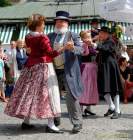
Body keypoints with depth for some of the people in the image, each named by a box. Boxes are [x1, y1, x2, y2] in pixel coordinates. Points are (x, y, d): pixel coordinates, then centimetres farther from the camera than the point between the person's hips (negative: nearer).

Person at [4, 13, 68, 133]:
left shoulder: (28, 37, 7)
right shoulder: (42, 37, -15)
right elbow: (50, 53, -22)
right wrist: (64, 47, -29)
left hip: (31, 66, 8)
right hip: (43, 66, -8)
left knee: (29, 92, 11)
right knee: (47, 92, -5)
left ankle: (26, 121, 18)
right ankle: (50, 125, -6)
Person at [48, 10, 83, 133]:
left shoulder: (73, 36, -1)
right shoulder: (50, 36, 11)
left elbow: (81, 50, -12)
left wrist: (73, 47, -32)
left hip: (68, 70, -5)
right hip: (54, 70, 5)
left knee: (71, 96, -8)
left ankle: (77, 123, 2)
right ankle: (55, 120, 30)